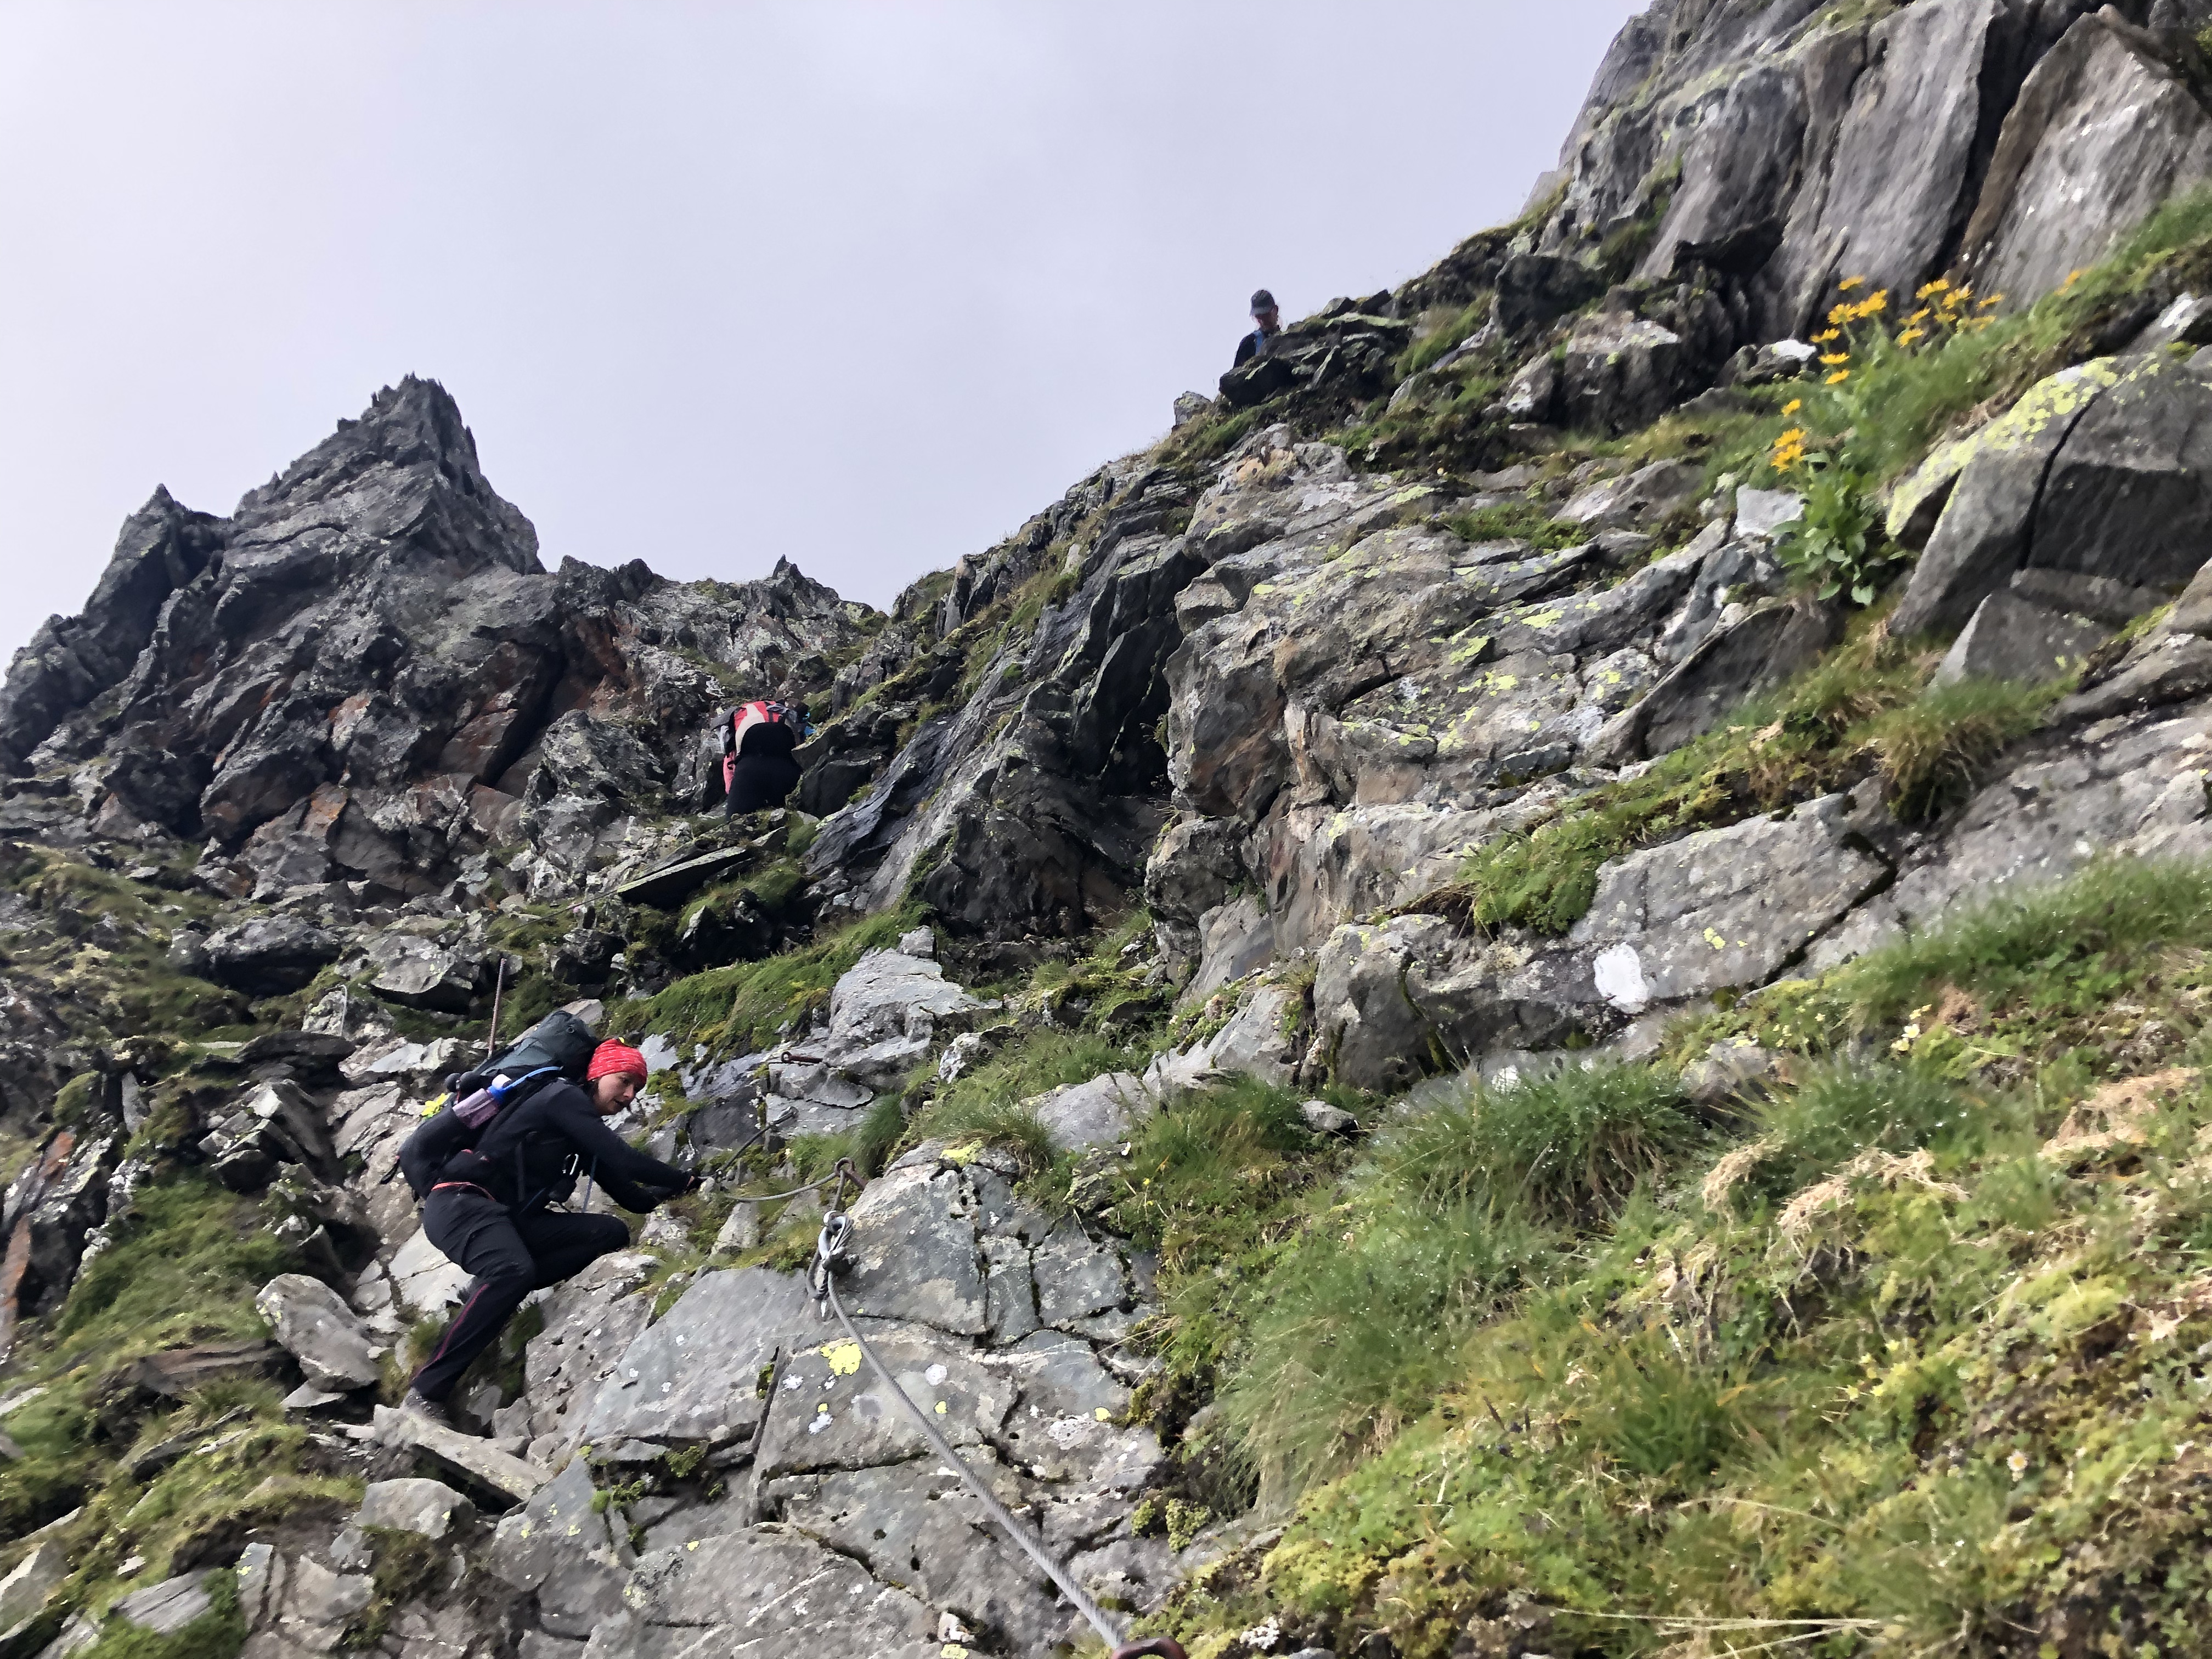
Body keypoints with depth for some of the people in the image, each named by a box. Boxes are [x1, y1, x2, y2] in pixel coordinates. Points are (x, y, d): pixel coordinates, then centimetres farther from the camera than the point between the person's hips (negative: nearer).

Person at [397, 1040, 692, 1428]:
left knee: (611, 1232, -5)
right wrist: (687, 1182, -7)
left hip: (509, 1219, 9)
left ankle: (494, 1288, -8)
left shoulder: (586, 1133, 20)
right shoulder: (563, 1097, -7)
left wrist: (671, 1193, 9)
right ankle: (426, 1393, -30)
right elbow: (624, 1159, -16)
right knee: (513, 1270, -38)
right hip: (460, 1203, -9)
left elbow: (631, 1196, 22)